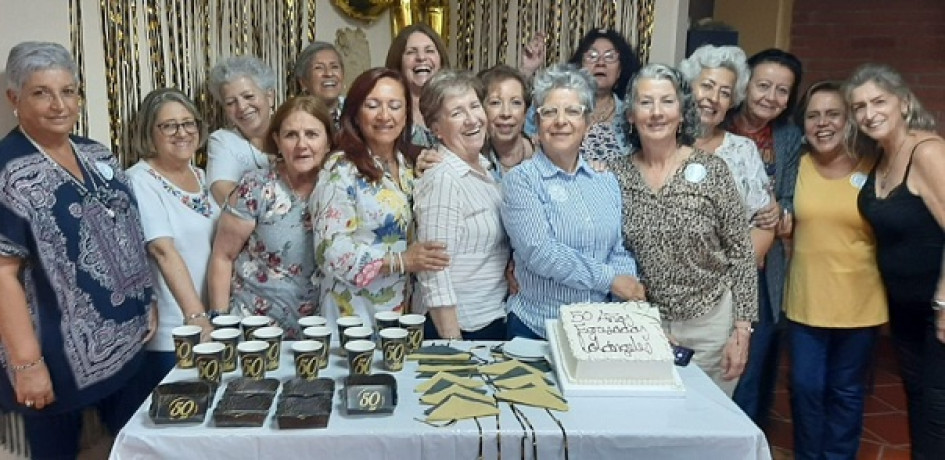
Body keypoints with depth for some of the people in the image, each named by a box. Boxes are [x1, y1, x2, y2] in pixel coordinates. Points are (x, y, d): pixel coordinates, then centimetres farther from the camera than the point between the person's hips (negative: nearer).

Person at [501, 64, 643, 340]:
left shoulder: (606, 182, 7)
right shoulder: (520, 180, -8)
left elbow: (620, 252, 5)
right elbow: (539, 252, -19)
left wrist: (630, 292, -13)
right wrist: (610, 279, -16)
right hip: (536, 328, -4)